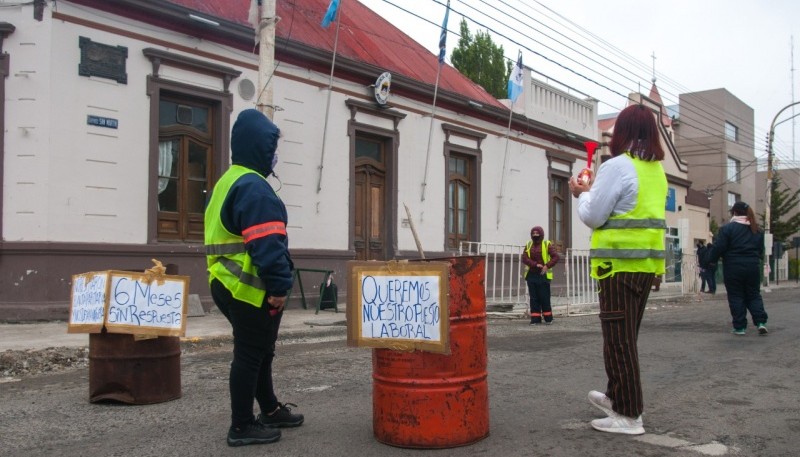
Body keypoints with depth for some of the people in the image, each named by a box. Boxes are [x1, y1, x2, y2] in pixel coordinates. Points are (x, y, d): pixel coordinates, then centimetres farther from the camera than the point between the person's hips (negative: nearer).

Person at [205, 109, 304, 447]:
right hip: (251, 288, -11)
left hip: (229, 283, 11)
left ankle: (270, 410, 32)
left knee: (258, 351, 19)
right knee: (250, 355, -1)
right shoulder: (254, 187, -17)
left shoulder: (228, 183, 18)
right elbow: (267, 243, -25)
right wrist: (279, 286, -23)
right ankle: (242, 426, 8)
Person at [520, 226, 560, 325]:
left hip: (543, 275, -3)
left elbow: (556, 256, -6)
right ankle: (535, 318, 10)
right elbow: (524, 258, -2)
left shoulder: (547, 244, 1)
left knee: (544, 297, -2)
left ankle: (548, 318, 10)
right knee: (534, 298, 4)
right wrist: (535, 264, -16)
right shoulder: (528, 245, 10)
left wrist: (547, 266, -18)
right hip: (531, 275, 4)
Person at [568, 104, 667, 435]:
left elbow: (592, 217, -11)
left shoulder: (618, 166, -13)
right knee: (627, 336, 19)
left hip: (620, 263, -8)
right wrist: (595, 191, 17)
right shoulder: (657, 170, 13)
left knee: (619, 339, -1)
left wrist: (582, 194, 7)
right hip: (647, 263, 8)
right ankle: (618, 397, 33)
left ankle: (629, 416, 5)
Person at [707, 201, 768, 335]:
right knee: (754, 295, 14)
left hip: (733, 268, -4)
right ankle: (760, 322, -1)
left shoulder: (727, 228, -9)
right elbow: (761, 250, 17)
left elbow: (718, 248, -12)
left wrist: (711, 260, 3)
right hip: (753, 267, 4)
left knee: (736, 297, 3)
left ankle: (739, 327, 4)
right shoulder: (756, 230, 10)